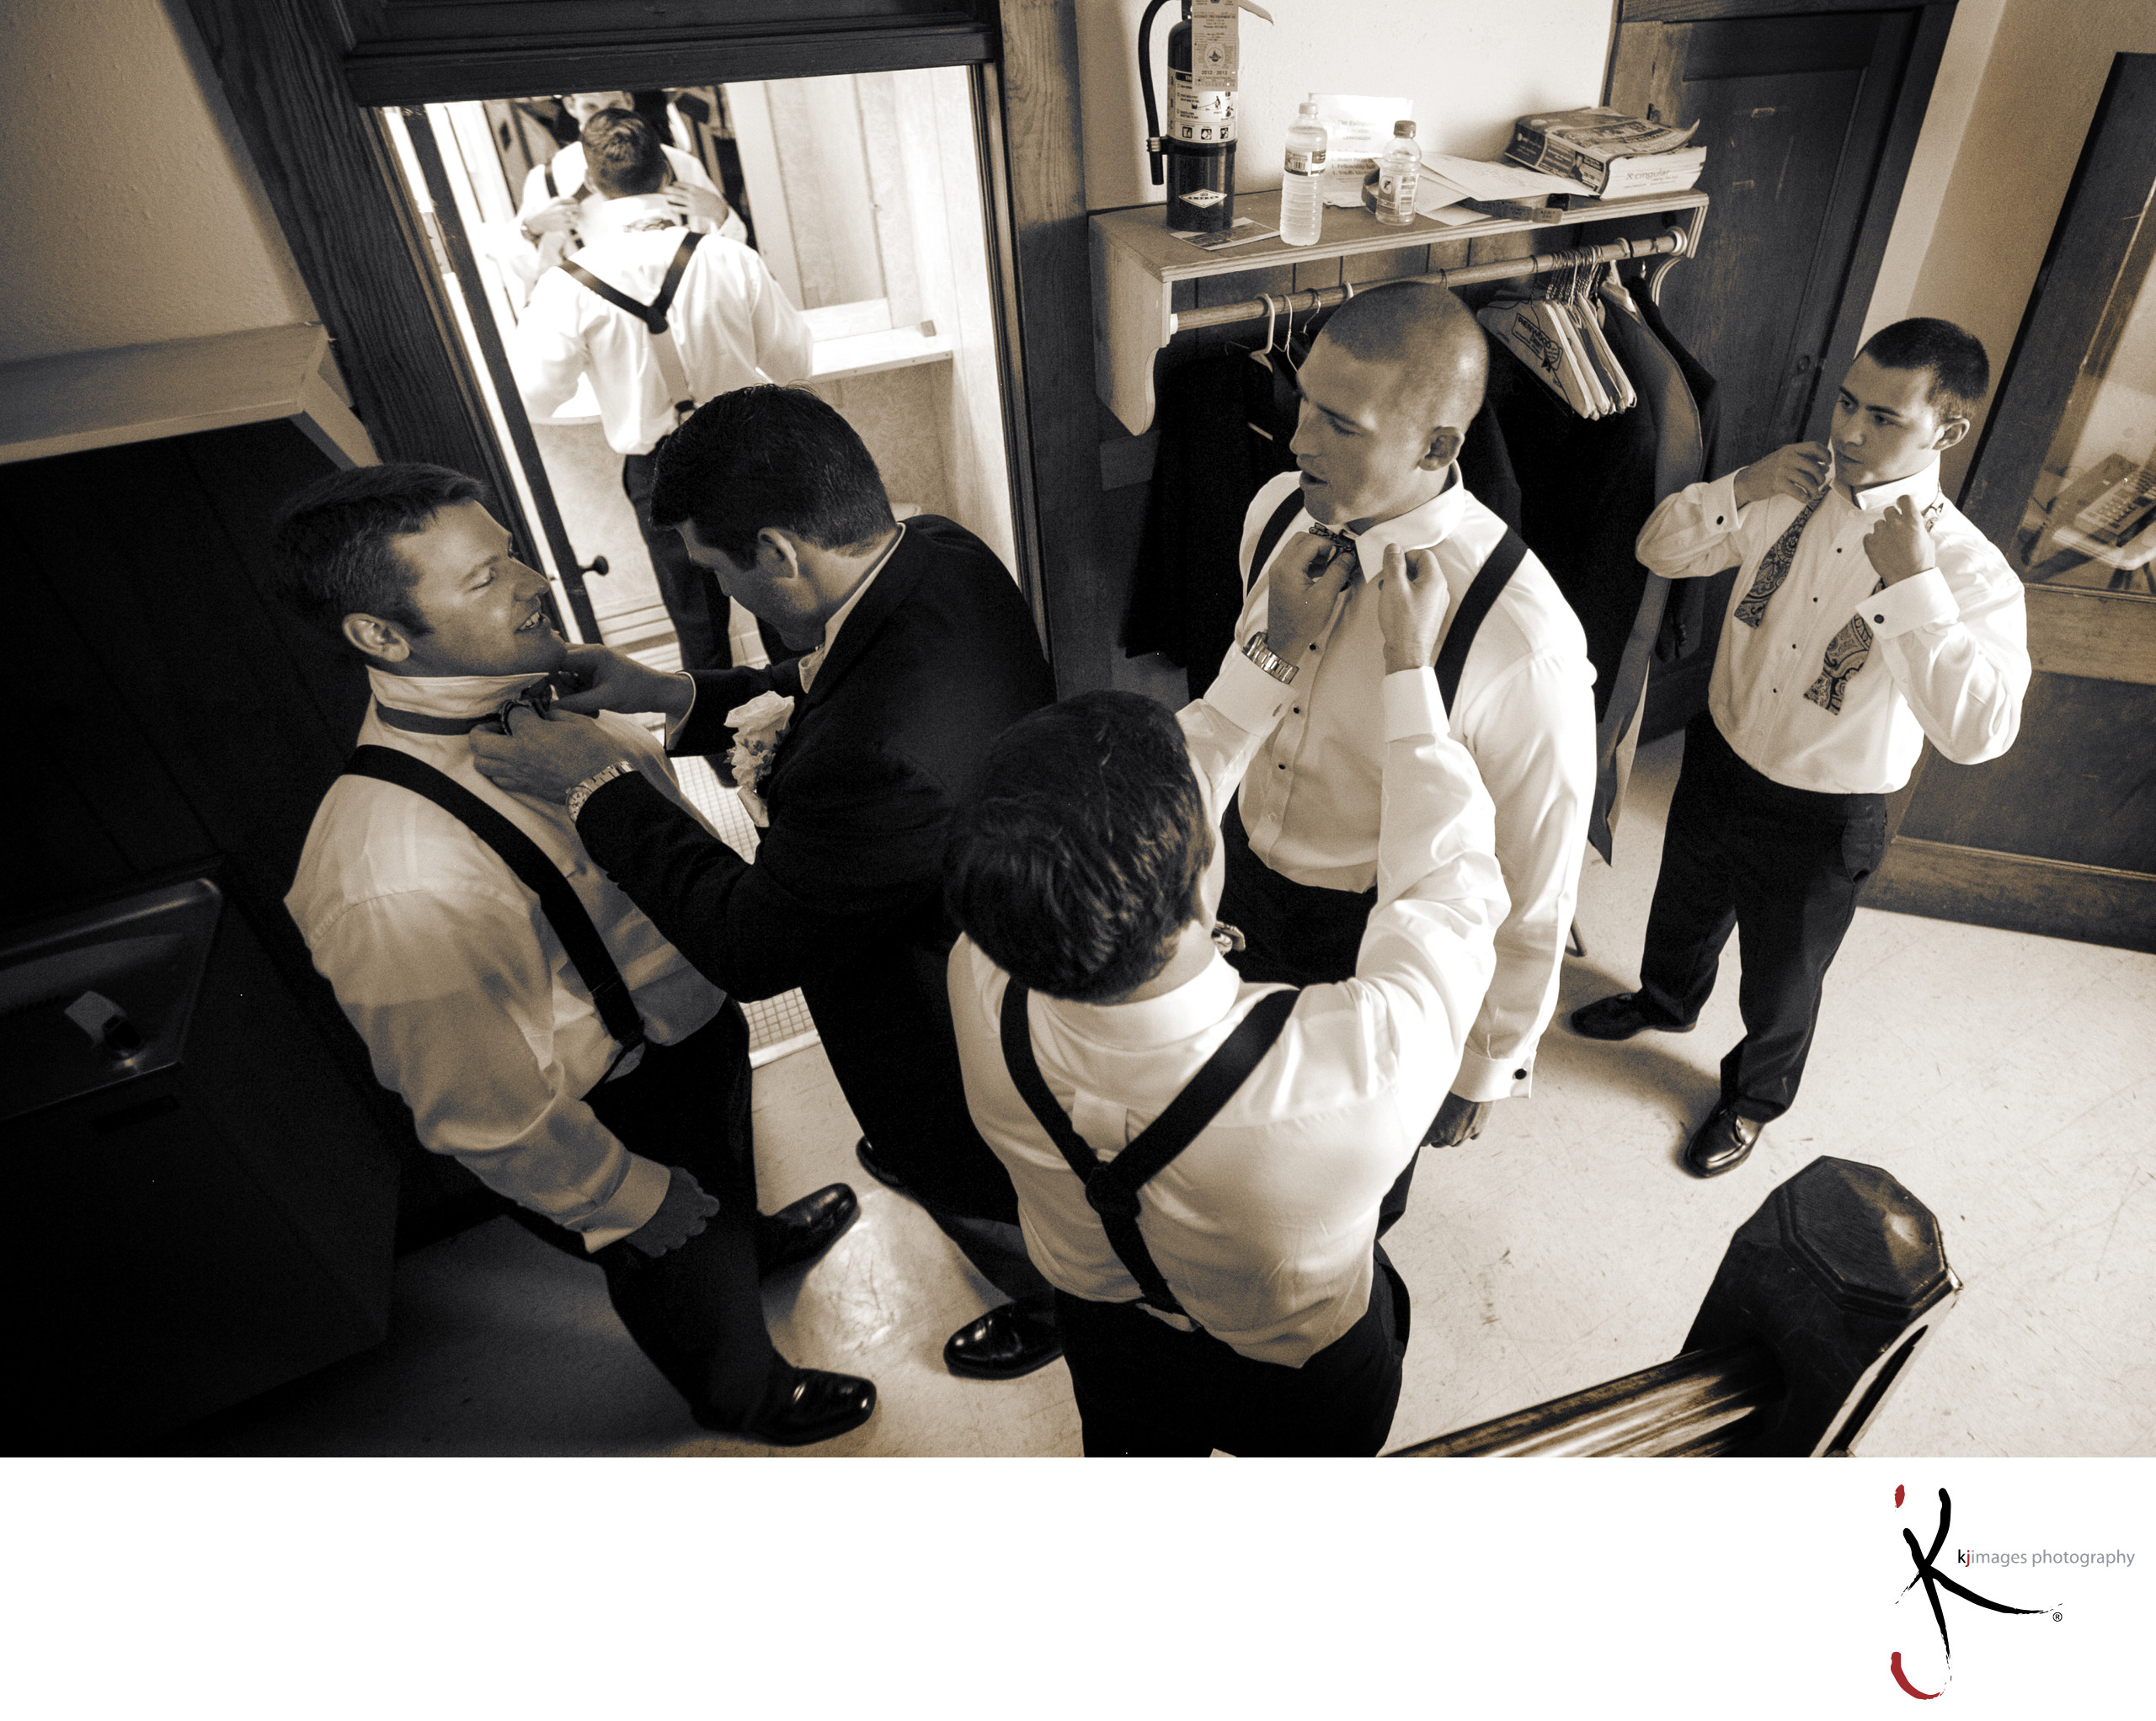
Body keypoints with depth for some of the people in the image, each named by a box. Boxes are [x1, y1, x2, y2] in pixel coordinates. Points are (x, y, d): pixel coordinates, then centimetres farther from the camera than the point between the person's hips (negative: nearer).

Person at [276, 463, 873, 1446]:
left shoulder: (525, 688, -15)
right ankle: (738, 1395, 59)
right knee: (686, 1274, 26)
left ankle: (750, 1237, 73)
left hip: (694, 1012, 7)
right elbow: (492, 1116, -28)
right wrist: (633, 1200, -14)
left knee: (730, 1172, 38)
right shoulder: (402, 885, -40)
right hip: (624, 1104, -6)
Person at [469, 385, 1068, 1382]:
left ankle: (1054, 1312, 61)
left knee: (985, 1199, 27)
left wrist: (596, 783, -20)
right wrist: (675, 697, -4)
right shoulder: (941, 554, -17)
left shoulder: (878, 755, -47)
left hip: (961, 1055, -7)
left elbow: (750, 948, -30)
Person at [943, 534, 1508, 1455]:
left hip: (1106, 1351, 3)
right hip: (1306, 1384, -2)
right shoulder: (1357, 1073, -49)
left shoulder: (985, 986, -38)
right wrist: (1411, 658, -18)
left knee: (1135, 1449, 39)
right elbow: (1452, 880, -27)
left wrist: (1277, 649, -13)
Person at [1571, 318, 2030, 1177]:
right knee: (1684, 909, 30)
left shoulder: (1971, 572, -24)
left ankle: (1754, 1096, 49)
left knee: (1781, 983, 19)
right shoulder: (1794, 490, -11)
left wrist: (1914, 582, -38)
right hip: (1719, 759, 4)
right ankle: (1666, 1000, 63)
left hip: (1822, 822, -4)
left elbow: (1979, 732, -36)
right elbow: (1660, 550, -1)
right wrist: (1741, 485, -20)